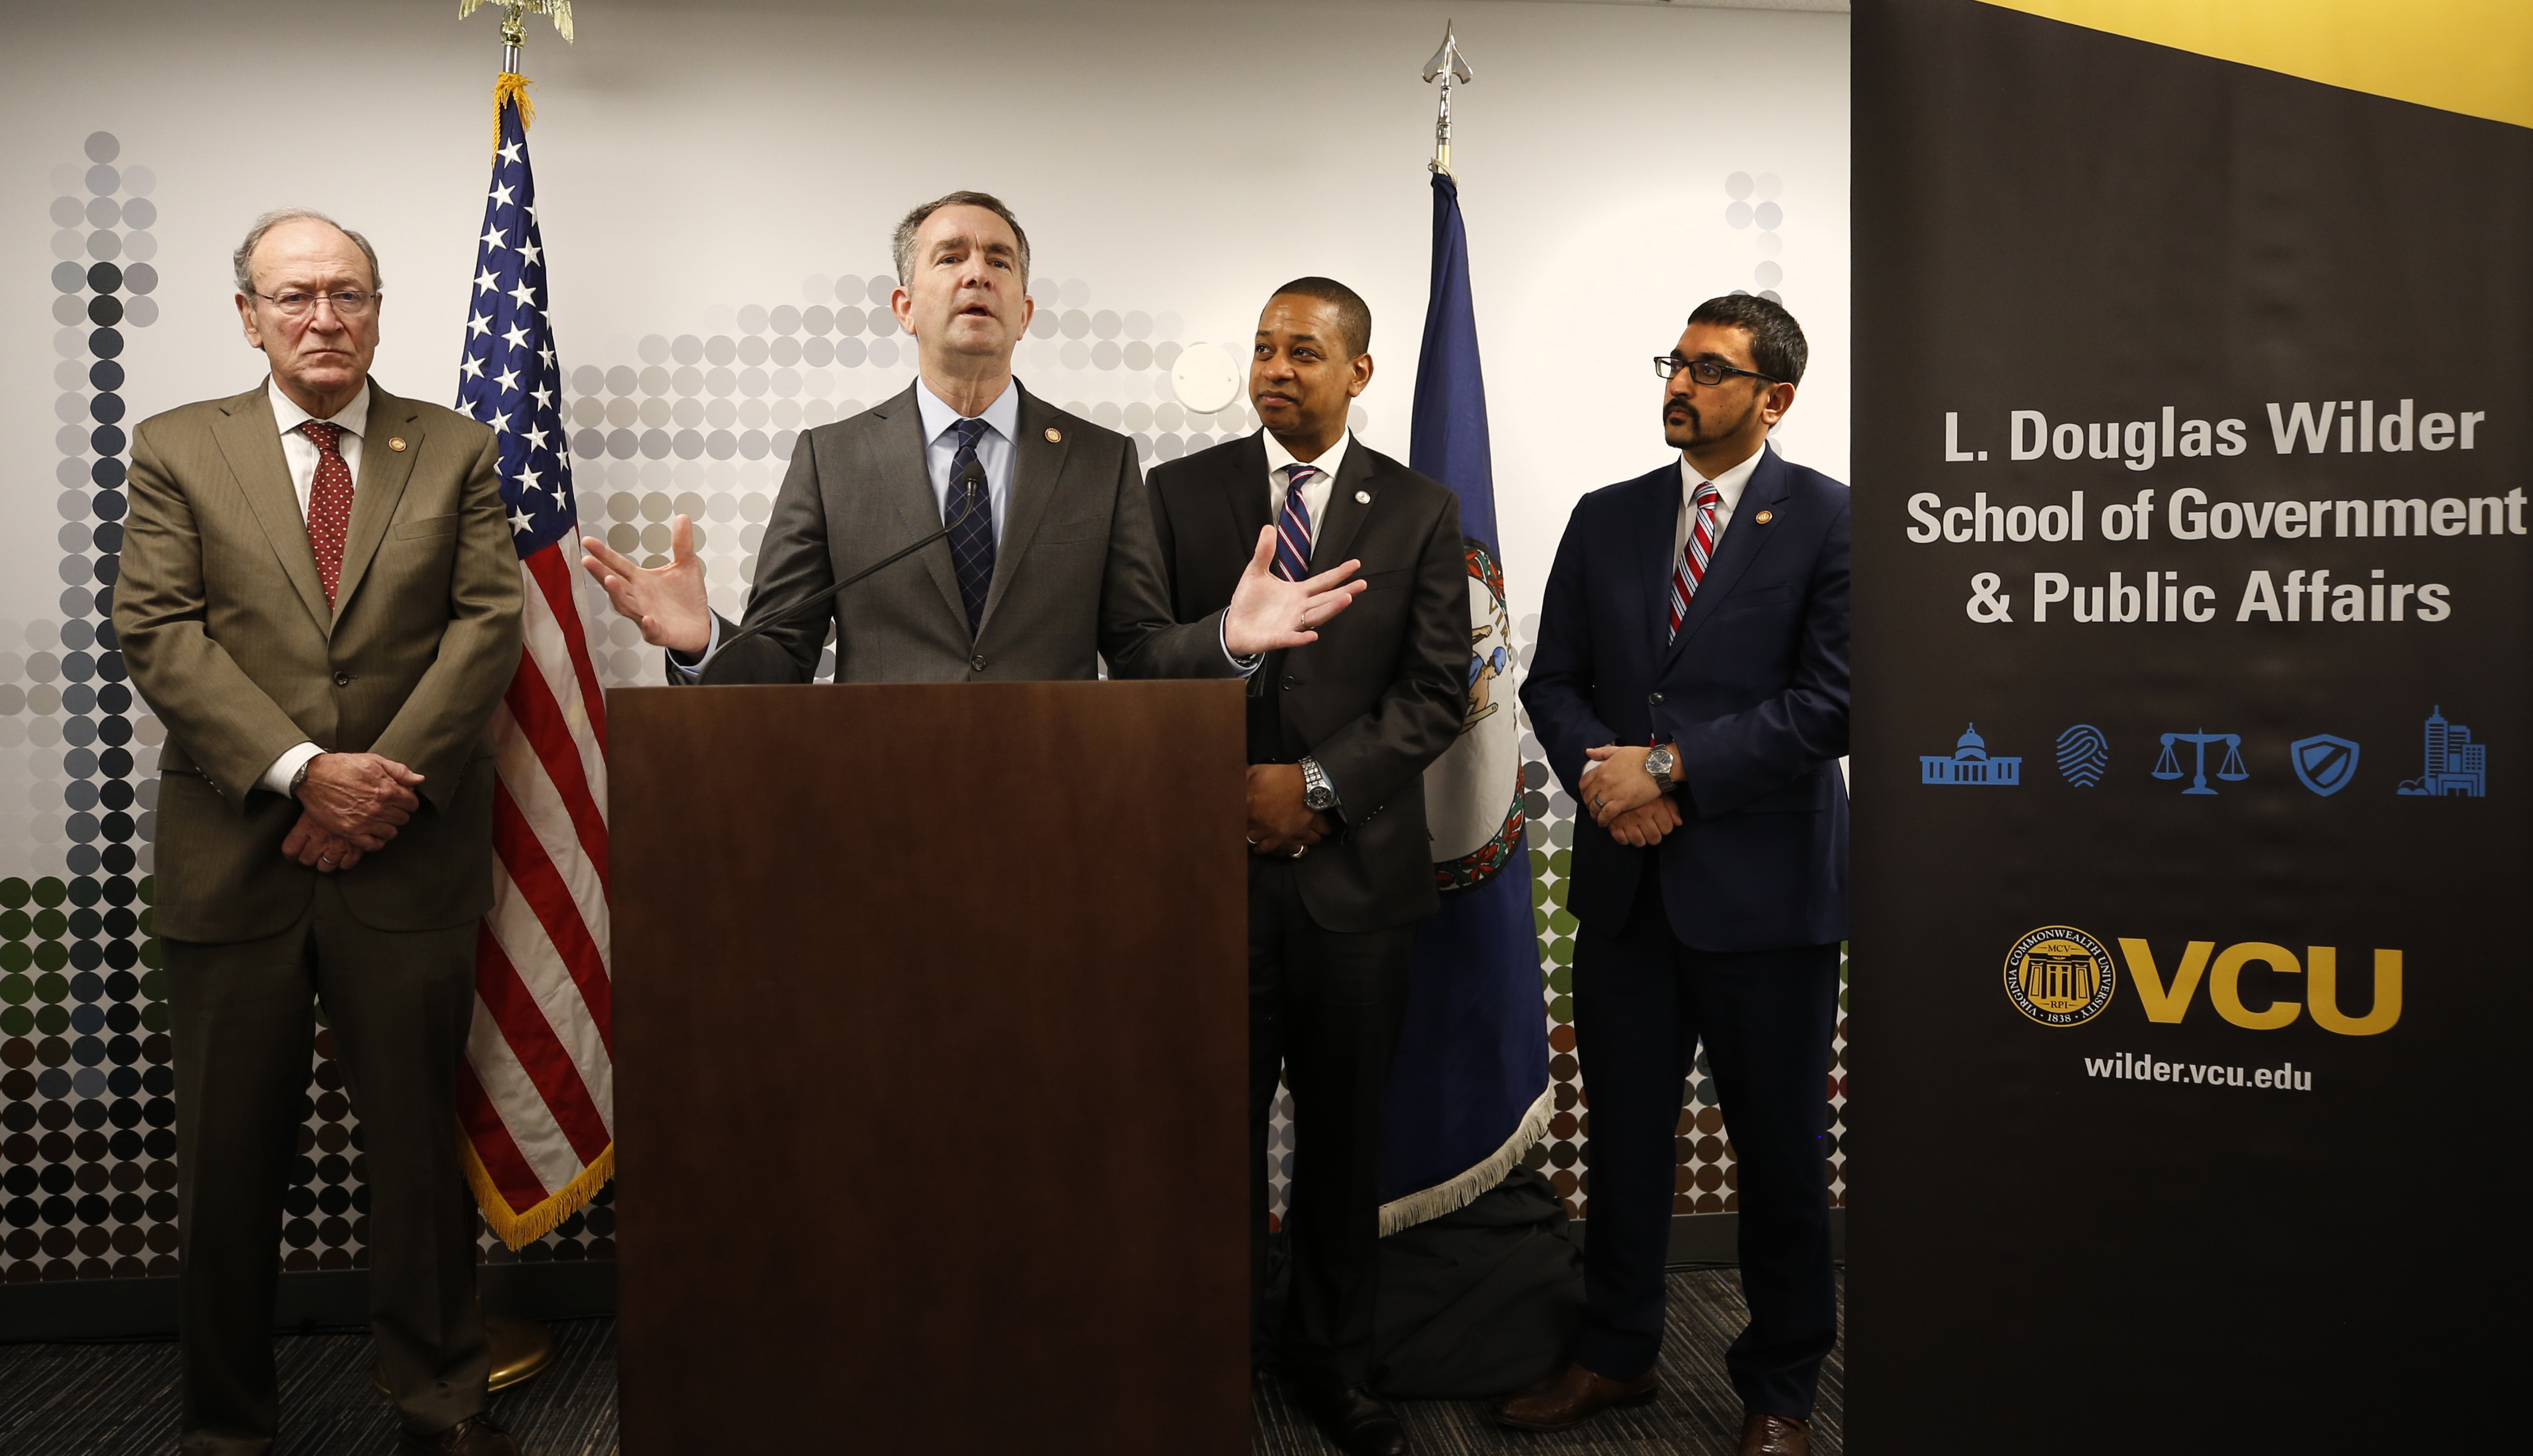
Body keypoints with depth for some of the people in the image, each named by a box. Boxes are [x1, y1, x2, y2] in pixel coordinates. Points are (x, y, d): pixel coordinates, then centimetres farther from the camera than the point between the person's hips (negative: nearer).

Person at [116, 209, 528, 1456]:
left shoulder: (456, 451, 9)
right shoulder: (177, 451, 7)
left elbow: (486, 624, 0)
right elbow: (158, 635, -3)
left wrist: (393, 779, -11)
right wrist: (301, 772, -14)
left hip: (408, 856, 0)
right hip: (233, 856, 0)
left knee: (420, 1145, 7)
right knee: (229, 1159, 9)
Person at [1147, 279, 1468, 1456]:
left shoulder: (1421, 512, 5)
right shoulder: (1180, 494, 5)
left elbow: (1437, 691, -1)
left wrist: (1319, 783, -11)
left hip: (1355, 865, 1)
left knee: (1345, 1132, 10)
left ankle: (1334, 1359, 26)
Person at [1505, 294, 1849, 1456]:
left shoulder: (1831, 522, -4)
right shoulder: (1606, 520, 11)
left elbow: (1829, 702, -13)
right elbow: (1554, 681, 10)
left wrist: (1668, 769, -15)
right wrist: (1598, 775, -10)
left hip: (1764, 883, -4)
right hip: (1626, 882, 4)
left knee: (1780, 1147, 8)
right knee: (1622, 1131, 14)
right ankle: (1615, 1353, 31)